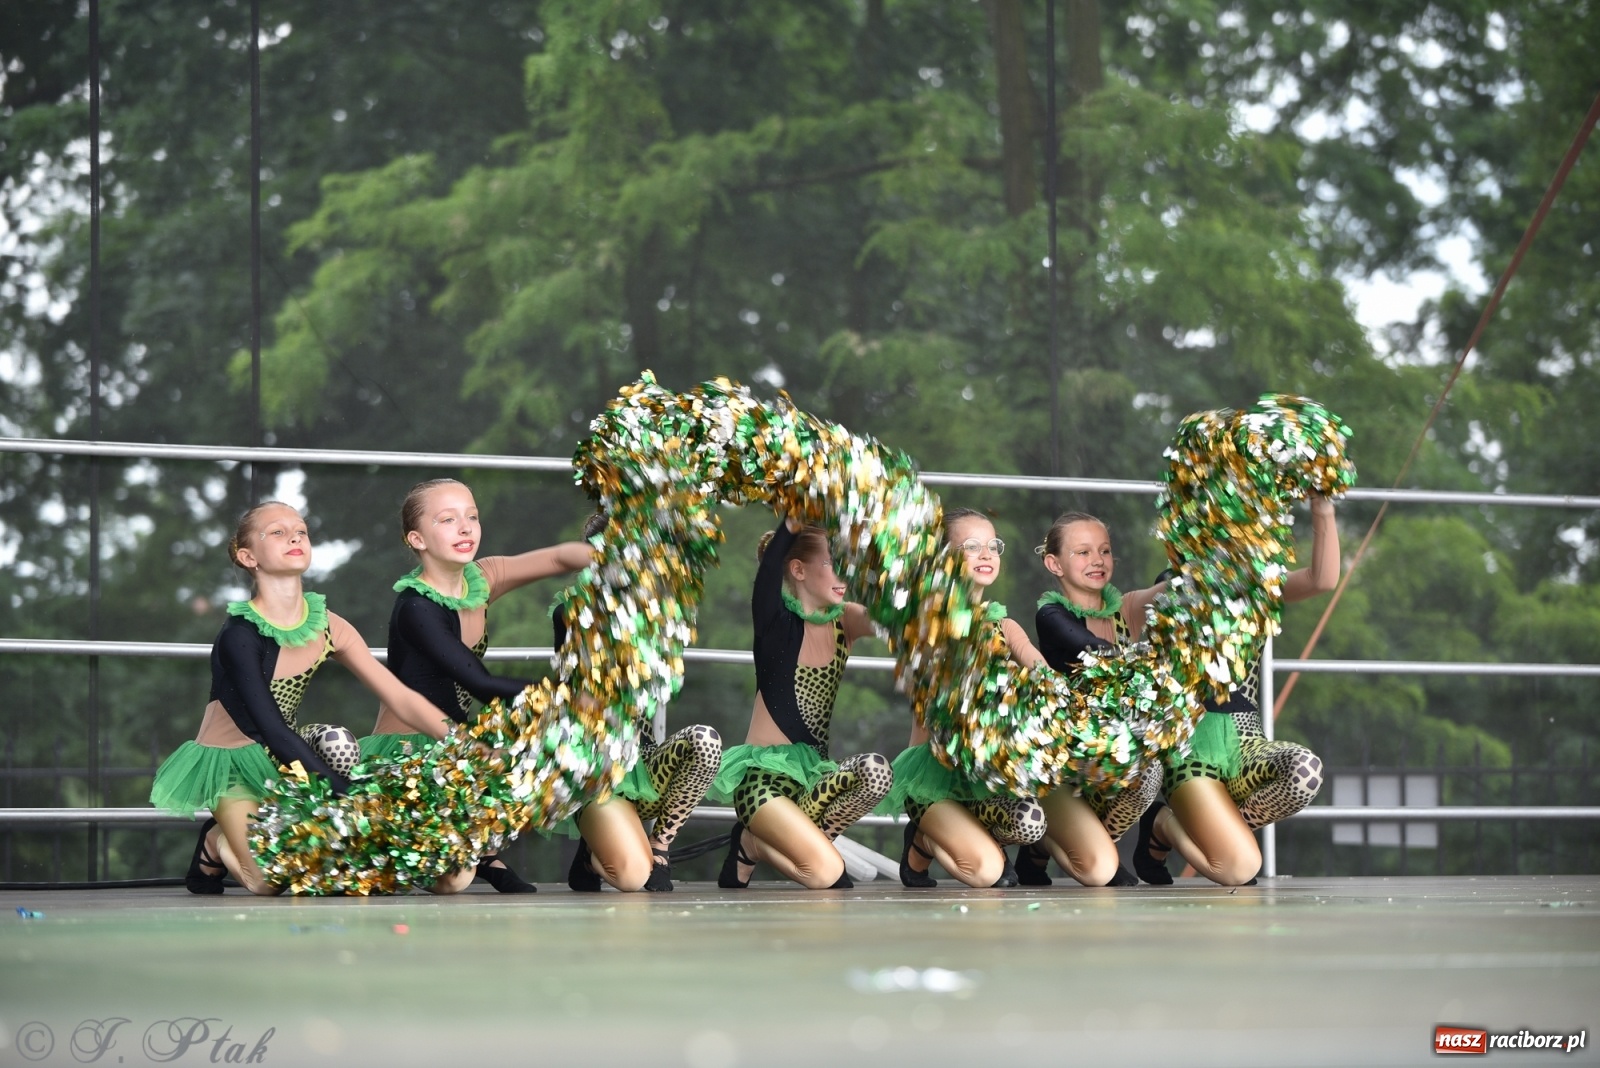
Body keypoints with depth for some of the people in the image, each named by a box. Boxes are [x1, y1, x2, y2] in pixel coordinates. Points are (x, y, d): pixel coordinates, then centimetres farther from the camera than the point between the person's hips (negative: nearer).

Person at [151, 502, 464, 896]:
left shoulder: (326, 627, -6)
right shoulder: (239, 636, -23)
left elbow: (401, 699, -7)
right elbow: (271, 730, -29)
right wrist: (350, 796, -37)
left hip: (284, 758, 7)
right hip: (230, 761, -7)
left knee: (333, 742, -23)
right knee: (271, 881, -25)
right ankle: (217, 842, 8)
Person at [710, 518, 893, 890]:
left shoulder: (845, 622, 7)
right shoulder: (776, 622, -9)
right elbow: (772, 559, -24)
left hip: (814, 774, 6)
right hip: (764, 773, -6)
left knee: (876, 771, -28)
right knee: (825, 873, -25)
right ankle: (753, 844, 8)